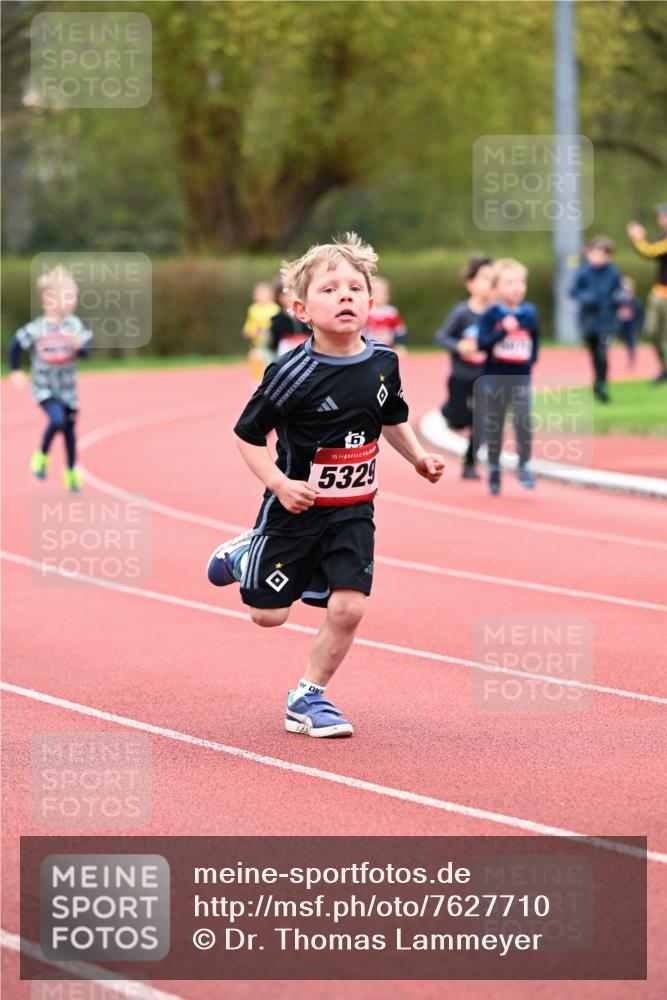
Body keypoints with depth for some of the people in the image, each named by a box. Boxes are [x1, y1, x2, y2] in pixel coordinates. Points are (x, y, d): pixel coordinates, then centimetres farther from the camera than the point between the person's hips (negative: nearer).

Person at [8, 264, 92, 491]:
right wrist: (15, 372, 0)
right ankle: (41, 456, 0)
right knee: (57, 420, -26)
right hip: (44, 387, -3)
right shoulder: (36, 328, -16)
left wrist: (79, 345, -32)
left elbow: (86, 352, -10)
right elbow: (15, 346, -2)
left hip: (68, 387, 3)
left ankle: (71, 472, 35)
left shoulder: (74, 325, -10)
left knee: (70, 429, 14)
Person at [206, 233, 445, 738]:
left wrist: (419, 457, 5)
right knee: (269, 613, 6)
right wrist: (279, 484, -22)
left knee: (348, 606, -9)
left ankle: (308, 697, 11)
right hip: (298, 507, -3)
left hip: (352, 511, 3)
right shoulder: (293, 373, -19)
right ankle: (246, 555, 39)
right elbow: (248, 434, -11)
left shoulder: (383, 364, -3)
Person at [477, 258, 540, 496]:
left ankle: (524, 467, -3)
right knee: (493, 426, 8)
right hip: (494, 378, -1)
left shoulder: (529, 313, 1)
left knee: (524, 422, -15)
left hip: (521, 378, 1)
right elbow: (482, 342, -19)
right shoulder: (491, 315, -8)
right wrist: (503, 330, -29)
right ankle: (494, 470, 24)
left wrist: (530, 359, 6)